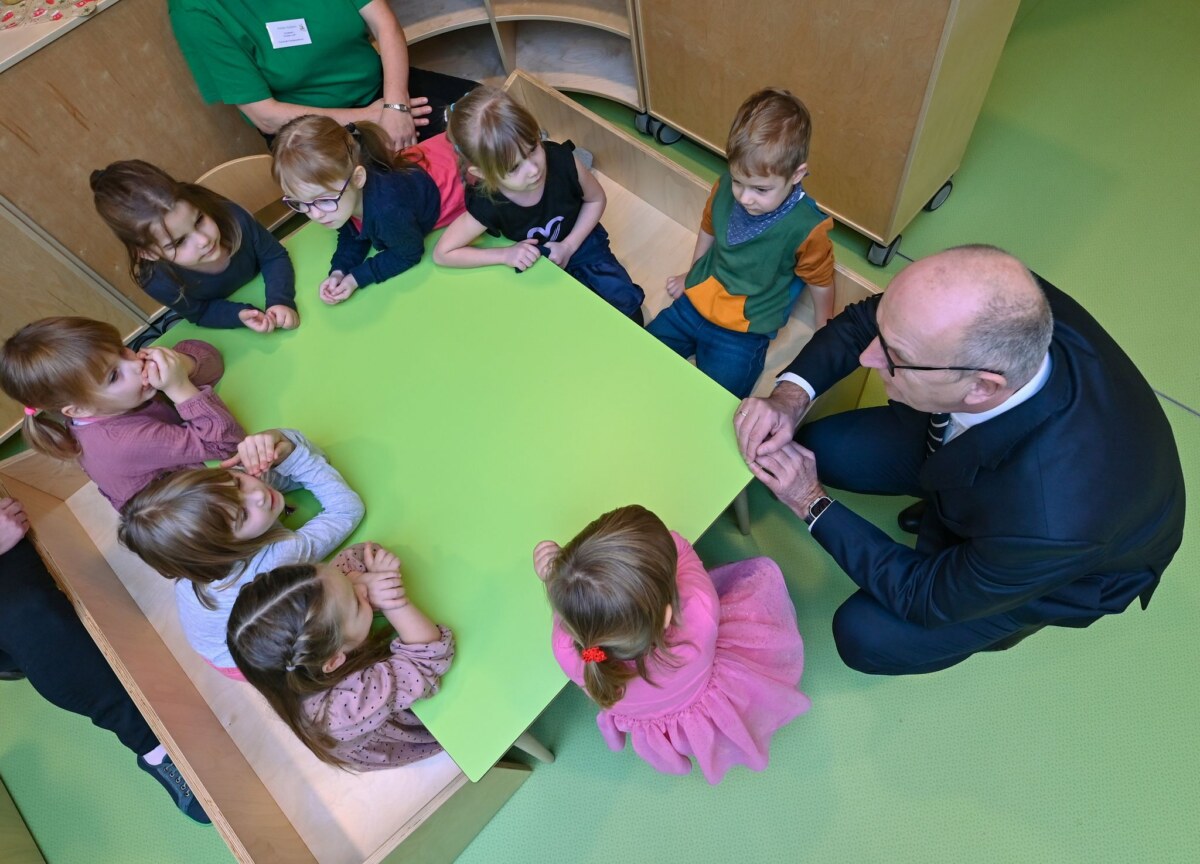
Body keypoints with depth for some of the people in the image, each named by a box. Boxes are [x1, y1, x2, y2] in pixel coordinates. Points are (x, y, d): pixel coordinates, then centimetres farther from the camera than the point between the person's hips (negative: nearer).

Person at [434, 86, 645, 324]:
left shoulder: (562, 161, -31)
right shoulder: (487, 206, -33)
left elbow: (595, 200, -10)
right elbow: (442, 254, -23)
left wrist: (569, 246, -20)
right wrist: (505, 255, -28)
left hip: (579, 241, 1)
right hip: (531, 262, 0)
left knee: (626, 303, -9)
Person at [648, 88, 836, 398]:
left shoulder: (806, 229, -23)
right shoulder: (725, 188, -10)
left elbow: (821, 282, -5)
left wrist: (824, 331, 9)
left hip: (742, 332, -5)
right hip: (695, 302, 5)